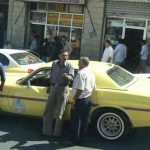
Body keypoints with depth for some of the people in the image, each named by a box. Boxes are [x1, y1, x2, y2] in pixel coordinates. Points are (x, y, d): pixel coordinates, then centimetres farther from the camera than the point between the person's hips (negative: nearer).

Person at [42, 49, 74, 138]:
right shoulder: (54, 63, 6)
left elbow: (71, 77, -21)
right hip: (53, 88, 5)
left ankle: (57, 133, 10)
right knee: (48, 110, 6)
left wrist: (67, 76, -43)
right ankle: (47, 131, 17)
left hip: (63, 89, -5)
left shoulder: (69, 65, -8)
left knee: (60, 112, -1)